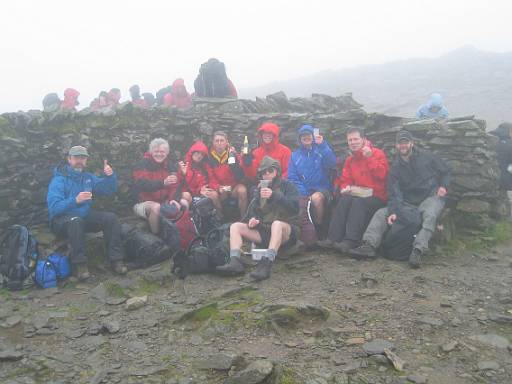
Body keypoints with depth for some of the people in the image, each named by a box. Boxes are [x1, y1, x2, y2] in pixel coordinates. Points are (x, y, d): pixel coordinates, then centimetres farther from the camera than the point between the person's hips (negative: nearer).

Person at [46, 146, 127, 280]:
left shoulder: (88, 177, 9)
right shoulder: (59, 179, -11)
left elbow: (109, 189, 9)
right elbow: (53, 207, -21)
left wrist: (110, 176, -11)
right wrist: (75, 200, -36)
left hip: (85, 216, 6)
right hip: (62, 219, -5)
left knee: (111, 218, -17)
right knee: (76, 221, -39)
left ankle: (116, 259, -18)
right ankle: (79, 264, -32)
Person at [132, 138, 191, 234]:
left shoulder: (172, 165, 0)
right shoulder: (141, 165, -12)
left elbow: (177, 185, -11)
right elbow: (143, 184, -29)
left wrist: (174, 199, -32)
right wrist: (163, 182, -46)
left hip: (165, 201, 4)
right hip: (144, 202, -4)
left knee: (184, 203, -15)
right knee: (156, 207, -34)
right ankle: (155, 236, -14)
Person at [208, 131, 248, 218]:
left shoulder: (233, 154, -5)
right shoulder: (209, 157, -3)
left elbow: (240, 177, -13)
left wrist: (233, 160, -25)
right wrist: (218, 188, -18)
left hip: (234, 186, -1)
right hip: (218, 189, 1)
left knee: (242, 190, -33)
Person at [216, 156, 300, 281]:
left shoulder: (288, 186, 3)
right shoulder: (259, 189, 18)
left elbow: (294, 207, -13)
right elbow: (253, 210, 13)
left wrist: (274, 195, -24)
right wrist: (253, 219, -11)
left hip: (286, 230, -5)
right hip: (264, 231, 5)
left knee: (277, 223, -38)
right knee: (235, 226, -8)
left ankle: (267, 263, -49)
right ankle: (235, 261, -28)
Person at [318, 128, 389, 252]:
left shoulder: (378, 154, 0)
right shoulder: (349, 160, 17)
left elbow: (381, 175, -15)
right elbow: (345, 179, 16)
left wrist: (369, 157, -20)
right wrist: (345, 187, -7)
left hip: (376, 197, -4)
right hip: (358, 194, 5)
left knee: (358, 202, -33)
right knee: (344, 199, -25)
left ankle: (350, 241, -40)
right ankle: (333, 238, -32)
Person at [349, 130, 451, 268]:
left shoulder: (426, 156, 3)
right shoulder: (395, 167, 6)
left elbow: (447, 171, 13)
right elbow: (394, 193, -4)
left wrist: (443, 186, -7)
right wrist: (393, 212, -20)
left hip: (431, 197, -3)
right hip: (407, 203, 3)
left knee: (429, 216, -37)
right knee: (381, 213, -14)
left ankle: (417, 251, -48)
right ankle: (369, 245, -28)